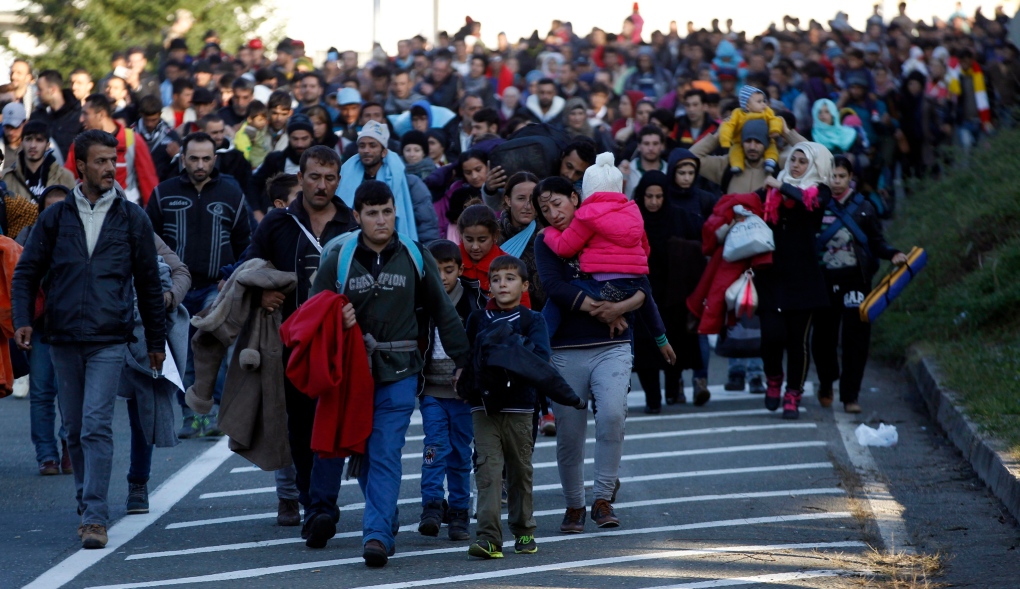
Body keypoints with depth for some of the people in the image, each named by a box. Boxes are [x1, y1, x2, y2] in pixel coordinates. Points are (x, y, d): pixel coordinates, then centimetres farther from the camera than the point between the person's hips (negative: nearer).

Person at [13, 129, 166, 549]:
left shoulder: (132, 218, 5)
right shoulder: (57, 217, 7)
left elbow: (149, 284, 11)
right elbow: (27, 271, 12)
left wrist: (156, 341, 13)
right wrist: (23, 320, -4)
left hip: (109, 341, -3)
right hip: (63, 340, 3)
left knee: (96, 427, -14)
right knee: (74, 430, 10)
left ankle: (95, 517, -16)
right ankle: (88, 508, 25)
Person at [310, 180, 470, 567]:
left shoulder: (415, 258, 2)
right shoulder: (337, 260, 1)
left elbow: (443, 312, 8)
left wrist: (462, 359, 7)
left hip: (399, 373, -2)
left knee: (385, 454, -10)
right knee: (362, 453, 11)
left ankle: (377, 534, -15)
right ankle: (385, 516, 31)